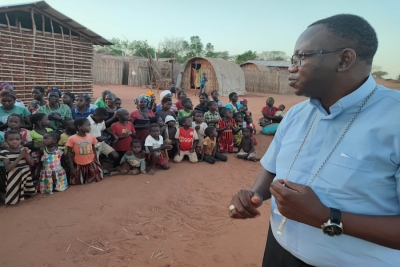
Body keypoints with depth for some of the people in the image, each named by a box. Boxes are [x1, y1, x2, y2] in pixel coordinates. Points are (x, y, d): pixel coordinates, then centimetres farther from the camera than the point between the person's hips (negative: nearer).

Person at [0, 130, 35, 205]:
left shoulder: (24, 150, 0)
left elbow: (32, 164, 1)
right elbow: (8, 168, -21)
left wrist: (26, 155, -18)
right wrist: (20, 156, -25)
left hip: (26, 176, 4)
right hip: (14, 178, -4)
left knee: (30, 194, 16)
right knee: (13, 199, 0)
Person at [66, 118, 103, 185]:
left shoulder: (91, 137, -4)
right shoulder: (72, 139, -14)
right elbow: (69, 154, -8)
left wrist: (96, 163, 6)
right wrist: (72, 168, -9)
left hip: (91, 163, 3)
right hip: (79, 165, -3)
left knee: (96, 179, 13)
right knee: (78, 182, 9)